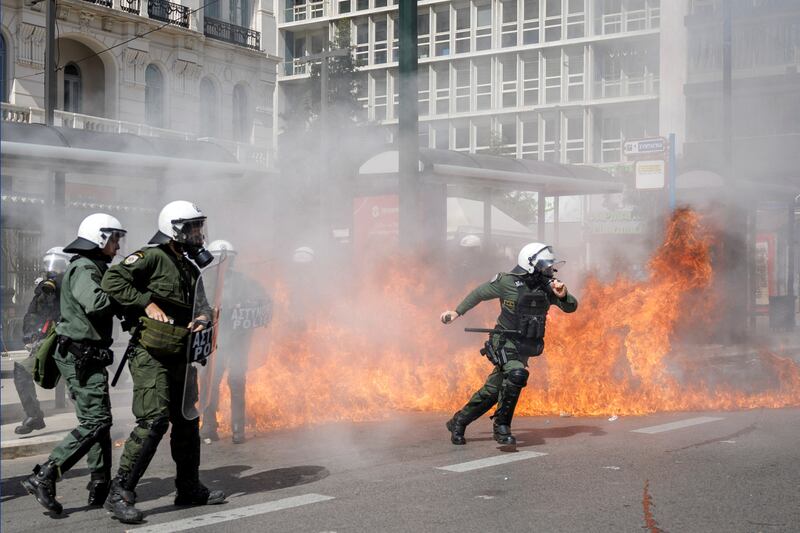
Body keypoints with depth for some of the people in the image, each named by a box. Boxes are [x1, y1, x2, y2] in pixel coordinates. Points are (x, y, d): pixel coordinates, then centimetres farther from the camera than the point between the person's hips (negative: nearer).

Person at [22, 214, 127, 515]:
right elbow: (95, 303, -30)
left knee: (97, 420, 13)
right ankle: (44, 477, -13)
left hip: (85, 356, 11)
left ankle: (100, 486, 17)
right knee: (95, 422, -12)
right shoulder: (84, 268, -13)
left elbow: (105, 304, 15)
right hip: (82, 356, -11)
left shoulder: (92, 268, 20)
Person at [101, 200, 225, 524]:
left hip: (179, 356, 9)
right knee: (154, 420, -18)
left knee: (187, 420, 15)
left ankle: (189, 489, 28)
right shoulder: (152, 257, -9)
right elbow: (113, 280, -19)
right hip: (151, 354, -9)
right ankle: (120, 494, -14)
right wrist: (147, 303, -22)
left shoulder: (190, 267, 17)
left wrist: (204, 317, 1)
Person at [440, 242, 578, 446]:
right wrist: (457, 312, 9)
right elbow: (480, 293, 2)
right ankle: (501, 425, -15)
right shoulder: (508, 281, -12)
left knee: (493, 391, 9)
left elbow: (571, 307, 3)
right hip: (505, 343, -5)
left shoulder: (547, 286, 0)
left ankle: (458, 422, 26)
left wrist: (563, 295, -19)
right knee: (517, 374, -31)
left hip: (526, 347, 6)